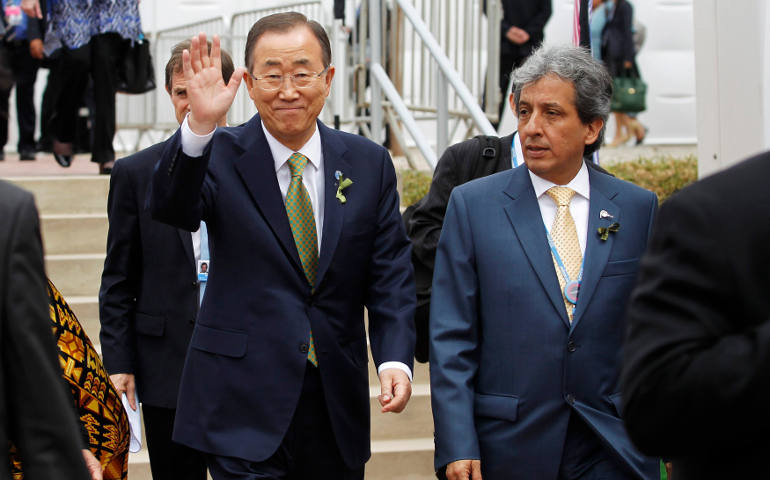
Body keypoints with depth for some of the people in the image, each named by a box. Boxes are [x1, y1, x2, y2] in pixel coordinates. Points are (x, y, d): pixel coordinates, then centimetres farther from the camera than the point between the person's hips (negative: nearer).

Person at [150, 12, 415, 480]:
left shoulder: (369, 164, 5)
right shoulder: (220, 156, -2)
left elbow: (390, 273, 3)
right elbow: (171, 208, -22)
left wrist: (395, 359, -12)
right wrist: (199, 126, -38)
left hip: (337, 402, 3)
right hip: (244, 406, -3)